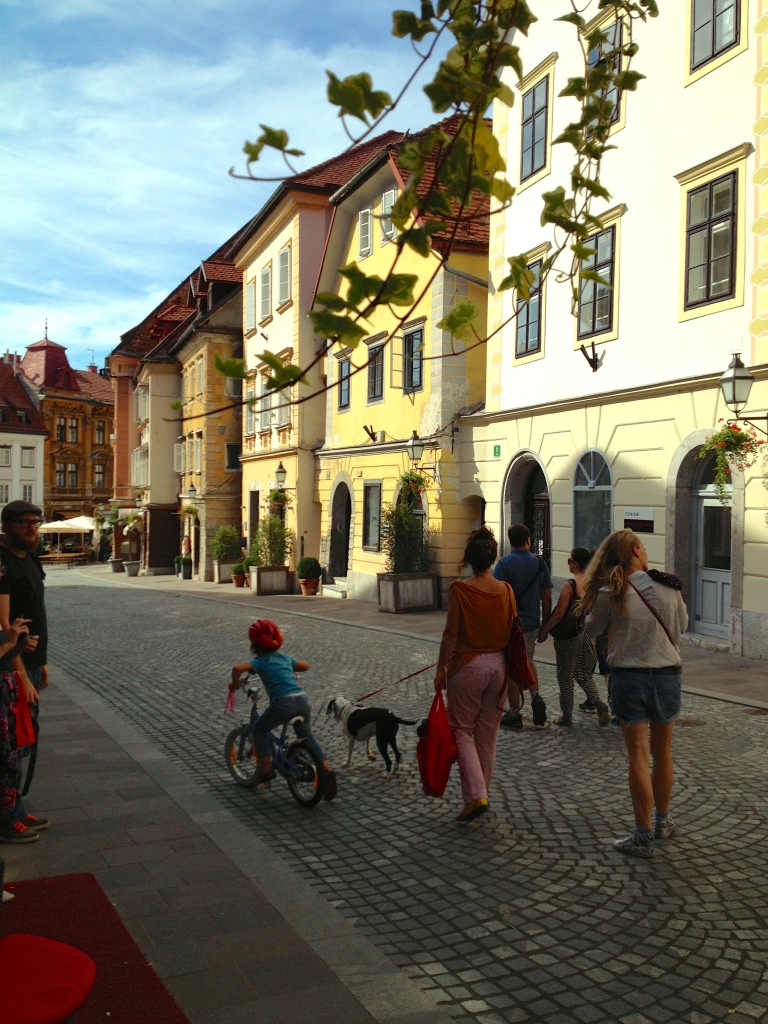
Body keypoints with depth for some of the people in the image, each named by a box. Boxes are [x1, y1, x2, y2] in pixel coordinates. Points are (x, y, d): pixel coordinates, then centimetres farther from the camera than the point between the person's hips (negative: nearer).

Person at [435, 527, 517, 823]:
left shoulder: (459, 589, -13)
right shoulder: (506, 590, -1)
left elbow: (451, 633, -11)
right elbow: (512, 632, 6)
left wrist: (441, 669, -2)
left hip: (468, 666, -4)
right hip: (498, 666, 4)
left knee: (462, 730, 7)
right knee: (488, 734, 15)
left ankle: (476, 795, -5)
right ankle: (482, 791, 25)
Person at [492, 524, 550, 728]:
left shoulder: (505, 563, -11)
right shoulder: (540, 563, 1)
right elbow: (547, 598, 4)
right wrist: (545, 624, 15)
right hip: (533, 624, 5)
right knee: (527, 661, 25)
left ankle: (515, 714, 11)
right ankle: (536, 697, 5)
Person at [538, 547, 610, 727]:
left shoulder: (570, 585, -19)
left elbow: (559, 613, -18)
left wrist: (544, 630, -8)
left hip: (569, 637, -6)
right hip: (588, 634, 6)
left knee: (565, 675, 8)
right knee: (583, 673, 19)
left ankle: (567, 716, 16)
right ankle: (598, 703, -1)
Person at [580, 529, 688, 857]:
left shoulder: (609, 595, -12)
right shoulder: (669, 586, -6)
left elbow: (592, 630, 3)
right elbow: (682, 626, 9)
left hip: (628, 678, -2)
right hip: (667, 675, 2)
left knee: (638, 755, 3)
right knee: (662, 751, 18)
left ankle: (644, 837, 7)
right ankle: (663, 821, 35)